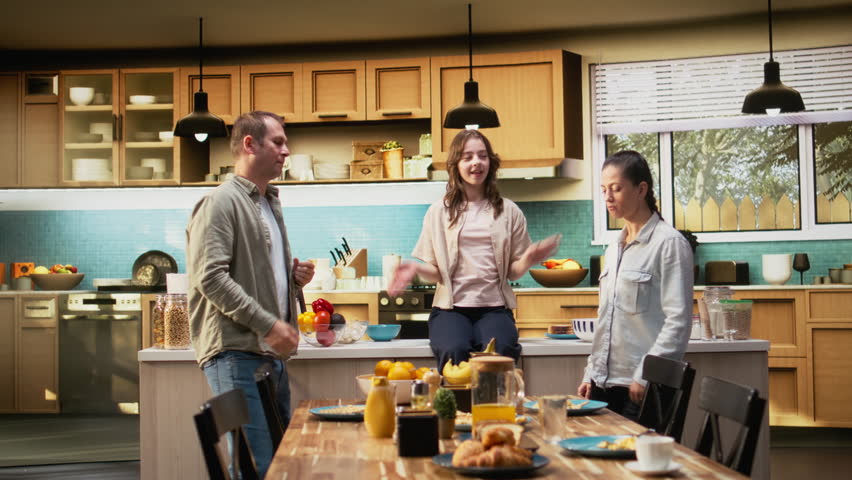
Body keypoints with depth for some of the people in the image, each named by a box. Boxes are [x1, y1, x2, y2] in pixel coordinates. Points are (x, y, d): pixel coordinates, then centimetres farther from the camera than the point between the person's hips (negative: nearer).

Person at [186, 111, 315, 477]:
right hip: (237, 353, -9)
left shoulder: (270, 203, 20)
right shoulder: (222, 202, -8)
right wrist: (268, 325, -21)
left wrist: (293, 276, 9)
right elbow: (211, 277, -18)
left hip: (272, 352, 9)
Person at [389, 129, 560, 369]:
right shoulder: (439, 212, 10)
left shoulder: (509, 212, 13)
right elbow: (436, 271, 9)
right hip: (451, 307, 0)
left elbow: (513, 272, 11)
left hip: (494, 307, 1)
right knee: (454, 351, -31)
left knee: (500, 350, -31)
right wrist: (416, 269, -13)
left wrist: (528, 259, -11)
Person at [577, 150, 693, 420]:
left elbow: (678, 321, -13)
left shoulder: (669, 243, -8)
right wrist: (591, 373, 14)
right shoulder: (614, 249, 15)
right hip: (605, 383, 7)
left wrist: (645, 376, -16)